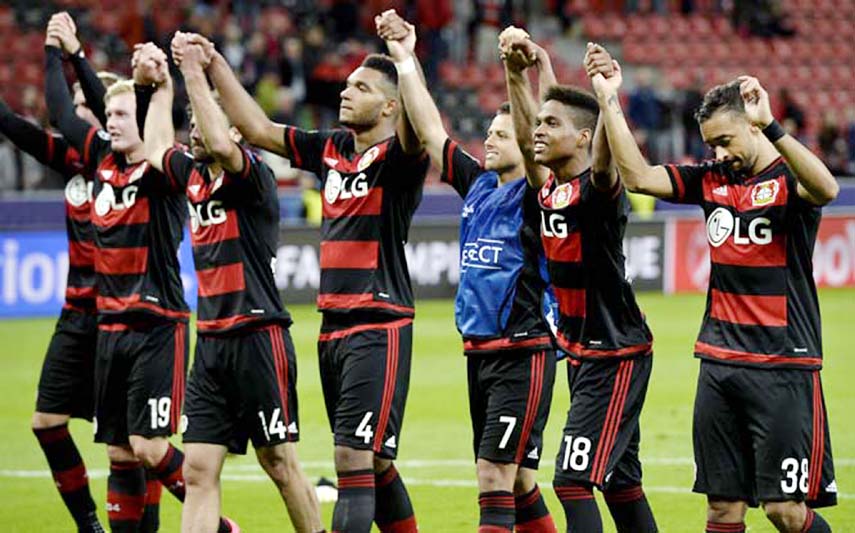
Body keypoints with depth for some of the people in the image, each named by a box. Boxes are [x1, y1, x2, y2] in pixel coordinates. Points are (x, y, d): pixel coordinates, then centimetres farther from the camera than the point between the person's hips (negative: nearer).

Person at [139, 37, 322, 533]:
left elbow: (221, 144, -31)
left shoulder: (252, 175, -10)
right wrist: (162, 86, 28)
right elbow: (157, 149, 32)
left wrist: (195, 73, -26)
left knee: (280, 463, 1)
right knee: (199, 470, 0)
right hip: (211, 341, 7)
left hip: (257, 338, -7)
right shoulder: (195, 175, 12)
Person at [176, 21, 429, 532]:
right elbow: (258, 129, 19)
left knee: (356, 460, -13)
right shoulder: (333, 150, 13)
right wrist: (215, 65, 16)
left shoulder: (398, 156, -8)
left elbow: (417, 129, -31)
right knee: (372, 465, 14)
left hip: (379, 329, -8)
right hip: (333, 328, 8)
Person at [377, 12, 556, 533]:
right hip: (480, 351, 8)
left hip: (523, 352, -8)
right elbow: (431, 131, 14)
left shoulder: (533, 195, -7)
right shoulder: (478, 186, 12)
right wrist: (405, 60, 11)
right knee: (516, 480, 11)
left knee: (497, 475, -12)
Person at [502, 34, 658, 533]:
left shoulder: (595, 190, -17)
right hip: (582, 351, 9)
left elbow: (604, 160, -38)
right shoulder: (550, 188, 5)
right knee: (619, 480, 14)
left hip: (617, 354, -9)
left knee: (574, 478, -13)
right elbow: (525, 134, 15)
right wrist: (516, 72, 6)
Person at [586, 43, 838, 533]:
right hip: (719, 363, 6)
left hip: (783, 367, -6)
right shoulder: (712, 180, 10)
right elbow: (638, 175, 5)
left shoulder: (788, 179, -8)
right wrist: (610, 101, -1)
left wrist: (770, 126, -39)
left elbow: (826, 188, -31)